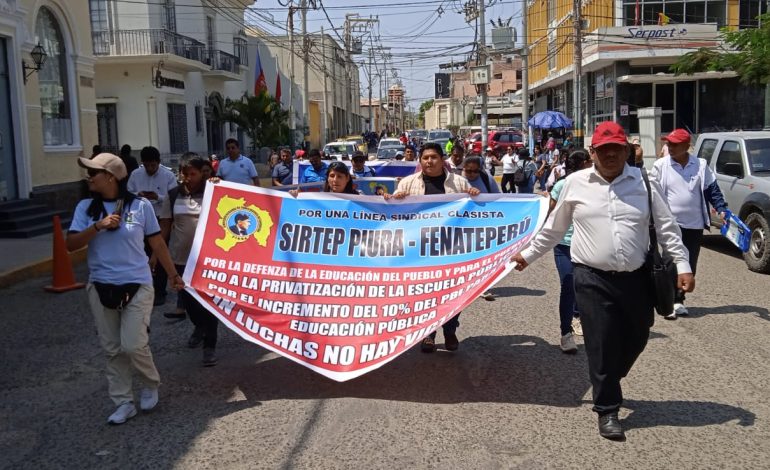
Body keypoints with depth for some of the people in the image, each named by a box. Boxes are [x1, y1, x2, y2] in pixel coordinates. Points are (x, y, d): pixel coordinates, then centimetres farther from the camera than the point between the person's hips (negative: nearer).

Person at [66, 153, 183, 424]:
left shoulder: (140, 206, -7)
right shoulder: (86, 207, 1)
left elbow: (157, 243, 1)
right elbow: (70, 245, -4)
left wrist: (173, 275, 6)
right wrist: (97, 226, -19)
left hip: (136, 287, -3)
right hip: (101, 288, 4)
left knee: (133, 346, -8)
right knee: (113, 349, 9)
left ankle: (151, 385, 22)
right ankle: (123, 403, 23)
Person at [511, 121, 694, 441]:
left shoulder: (644, 182, 3)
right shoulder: (575, 183, 1)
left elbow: (666, 227, 5)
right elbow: (554, 228, 12)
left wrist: (682, 265, -2)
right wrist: (528, 255, 16)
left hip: (636, 277, 2)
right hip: (593, 279, -2)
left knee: (636, 339, 15)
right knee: (601, 345, 2)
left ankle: (607, 383, 43)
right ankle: (607, 410, 18)